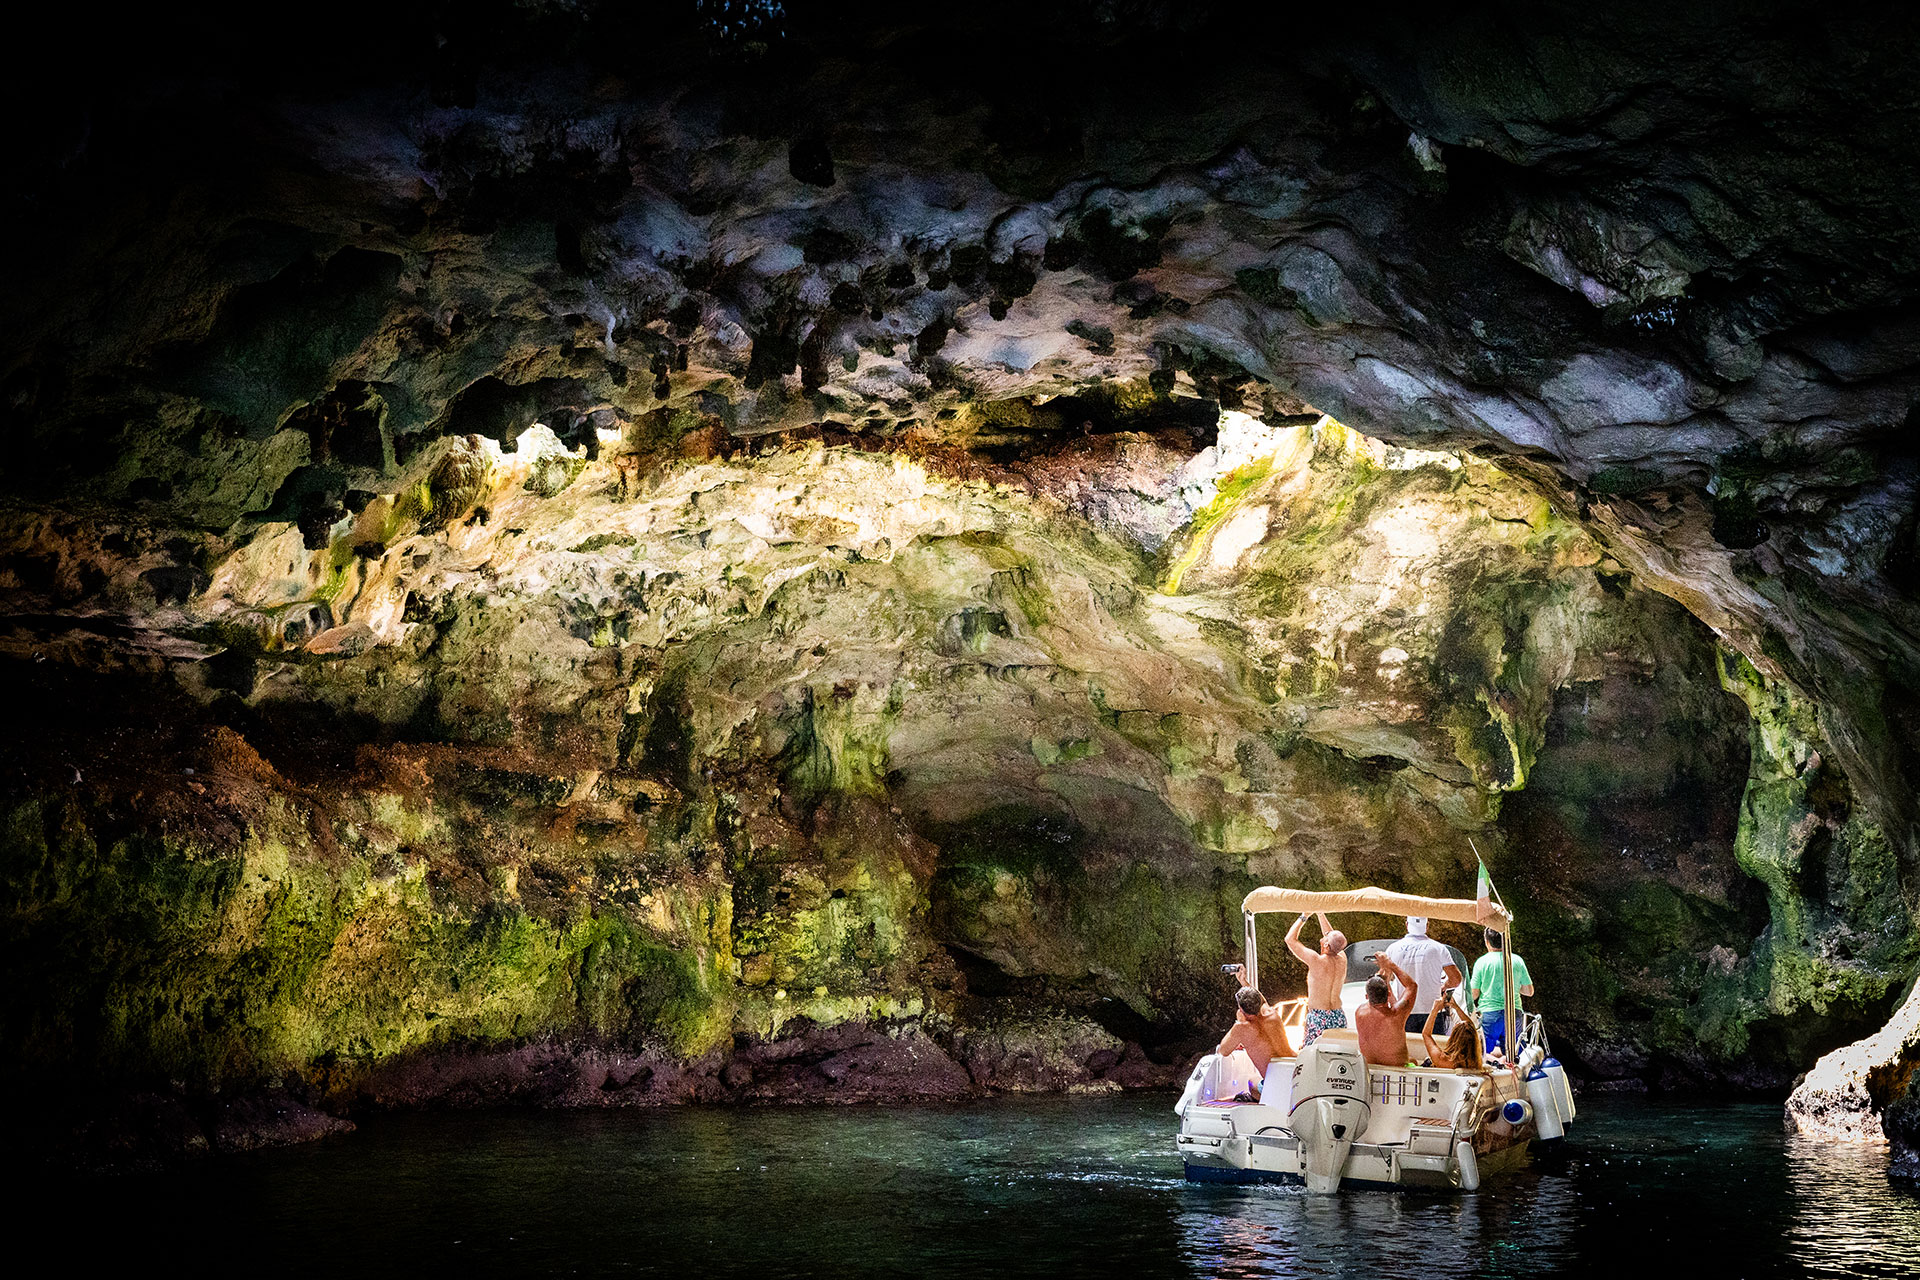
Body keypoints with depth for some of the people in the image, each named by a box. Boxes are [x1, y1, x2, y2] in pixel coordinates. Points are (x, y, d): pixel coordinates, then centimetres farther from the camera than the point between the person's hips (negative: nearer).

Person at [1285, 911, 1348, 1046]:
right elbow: (1333, 938, 22)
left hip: (1318, 1017, -6)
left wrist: (1303, 917, 4)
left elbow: (1290, 939, -5)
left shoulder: (1316, 961, -15)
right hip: (1339, 1016, 6)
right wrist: (1321, 914, 26)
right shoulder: (1342, 960, 2)